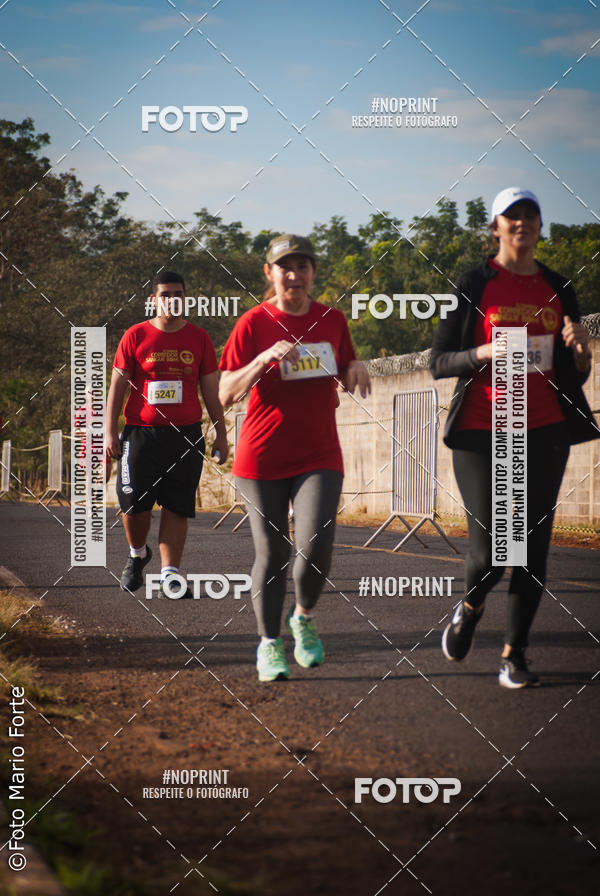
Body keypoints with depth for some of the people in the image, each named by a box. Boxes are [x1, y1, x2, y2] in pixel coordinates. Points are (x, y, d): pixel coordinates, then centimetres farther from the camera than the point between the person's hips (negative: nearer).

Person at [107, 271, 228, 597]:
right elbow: (117, 386, 3)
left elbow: (211, 389, 12)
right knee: (134, 504, -1)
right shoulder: (136, 336, 2)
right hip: (141, 433, -1)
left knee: (177, 508, -3)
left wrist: (220, 433, 9)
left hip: (186, 435, 1)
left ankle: (169, 575, -3)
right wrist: (110, 432, -3)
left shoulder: (199, 338, 8)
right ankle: (137, 554, 27)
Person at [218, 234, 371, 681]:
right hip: (262, 457, -2)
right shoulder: (253, 324, -4)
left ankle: (304, 617, 13)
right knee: (271, 554, 2)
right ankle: (270, 644, 18)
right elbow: (226, 394, -9)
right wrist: (264, 359, -24)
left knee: (315, 548, -15)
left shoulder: (332, 319, 7)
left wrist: (357, 370, -3)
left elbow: (345, 379, 21)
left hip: (320, 455, 2)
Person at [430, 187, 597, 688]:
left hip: (544, 432, 3)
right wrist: (485, 352, -18)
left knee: (533, 547, 0)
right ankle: (471, 607, 25)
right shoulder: (474, 287, 0)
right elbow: (438, 362, 0)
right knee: (488, 550, -8)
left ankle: (515, 655, 11)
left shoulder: (557, 290, 10)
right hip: (482, 433, -3)